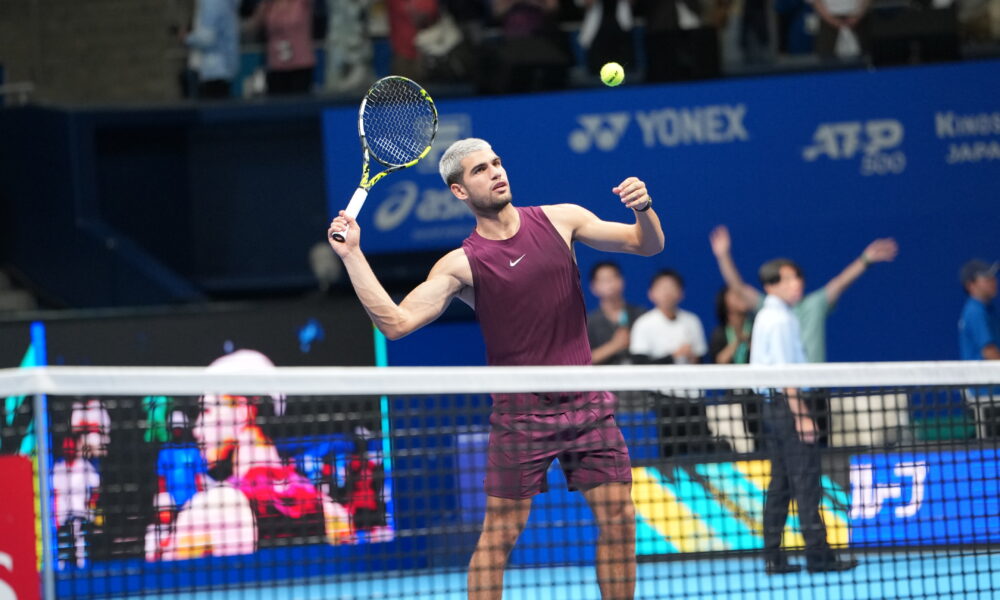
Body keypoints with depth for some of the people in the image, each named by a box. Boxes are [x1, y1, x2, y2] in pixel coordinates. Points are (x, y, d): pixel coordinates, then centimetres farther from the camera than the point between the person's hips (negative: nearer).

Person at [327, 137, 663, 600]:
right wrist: (352, 256, -21)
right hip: (520, 414, -3)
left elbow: (647, 245, 7)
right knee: (499, 533, -3)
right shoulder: (463, 264, -6)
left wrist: (644, 209, -16)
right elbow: (395, 322, -14)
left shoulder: (560, 219, 4)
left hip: (587, 404, 3)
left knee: (619, 519, 2)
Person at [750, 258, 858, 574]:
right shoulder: (782, 319, -12)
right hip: (786, 403, -10)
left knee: (780, 484, 9)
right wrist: (801, 414, -19)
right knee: (806, 482, -8)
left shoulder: (765, 317, 16)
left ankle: (773, 557, 7)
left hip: (772, 405, 10)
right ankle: (818, 554, -8)